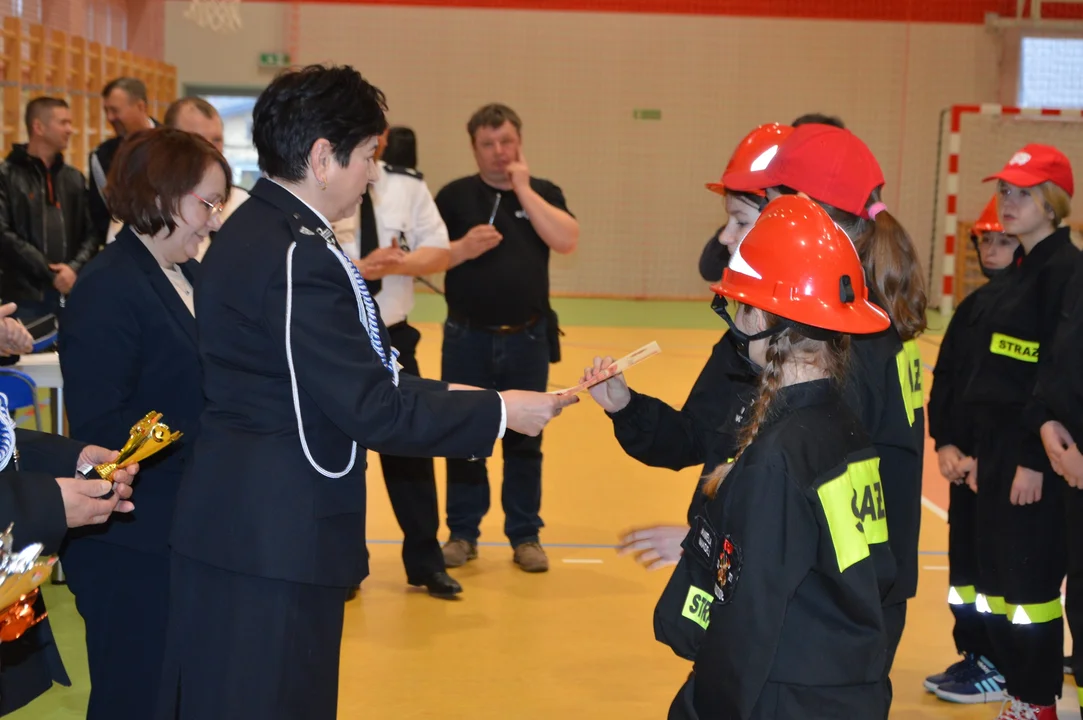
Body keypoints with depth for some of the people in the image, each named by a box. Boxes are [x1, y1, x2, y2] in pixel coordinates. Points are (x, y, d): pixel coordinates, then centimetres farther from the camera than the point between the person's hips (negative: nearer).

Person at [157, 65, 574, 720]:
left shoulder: (251, 231, 10)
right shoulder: (300, 257, -22)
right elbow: (370, 409, -22)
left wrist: (445, 396, 13)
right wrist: (498, 413, -13)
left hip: (231, 520, 10)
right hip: (278, 539, -10)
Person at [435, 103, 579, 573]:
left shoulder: (543, 193, 6)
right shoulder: (455, 195, 3)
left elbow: (567, 241, -12)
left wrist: (523, 189, -11)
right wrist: (462, 249, -17)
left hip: (527, 338, 1)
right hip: (468, 337, 0)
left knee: (524, 438, 6)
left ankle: (525, 535, 16)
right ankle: (462, 533, 17)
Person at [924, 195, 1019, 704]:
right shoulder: (972, 307, 12)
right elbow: (944, 379, 11)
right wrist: (944, 443, -1)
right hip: (965, 462, 8)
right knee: (964, 562, 13)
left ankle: (1001, 668, 13)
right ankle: (975, 656, 26)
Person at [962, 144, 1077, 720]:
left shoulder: (1063, 270, -13)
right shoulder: (1025, 270, 15)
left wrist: (1035, 460, -20)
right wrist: (985, 450, 16)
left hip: (1034, 454, -9)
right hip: (1000, 446, 9)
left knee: (1031, 583, -1)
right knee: (995, 579, 13)